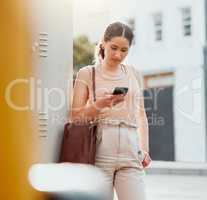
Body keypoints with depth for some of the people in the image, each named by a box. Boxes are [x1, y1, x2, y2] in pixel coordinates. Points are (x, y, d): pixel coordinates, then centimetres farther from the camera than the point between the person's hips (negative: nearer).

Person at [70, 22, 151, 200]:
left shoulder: (134, 74, 17)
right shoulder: (87, 73, 8)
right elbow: (75, 116, 3)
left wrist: (145, 149, 9)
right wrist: (101, 104, -15)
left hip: (130, 152, 2)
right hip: (99, 151, -2)